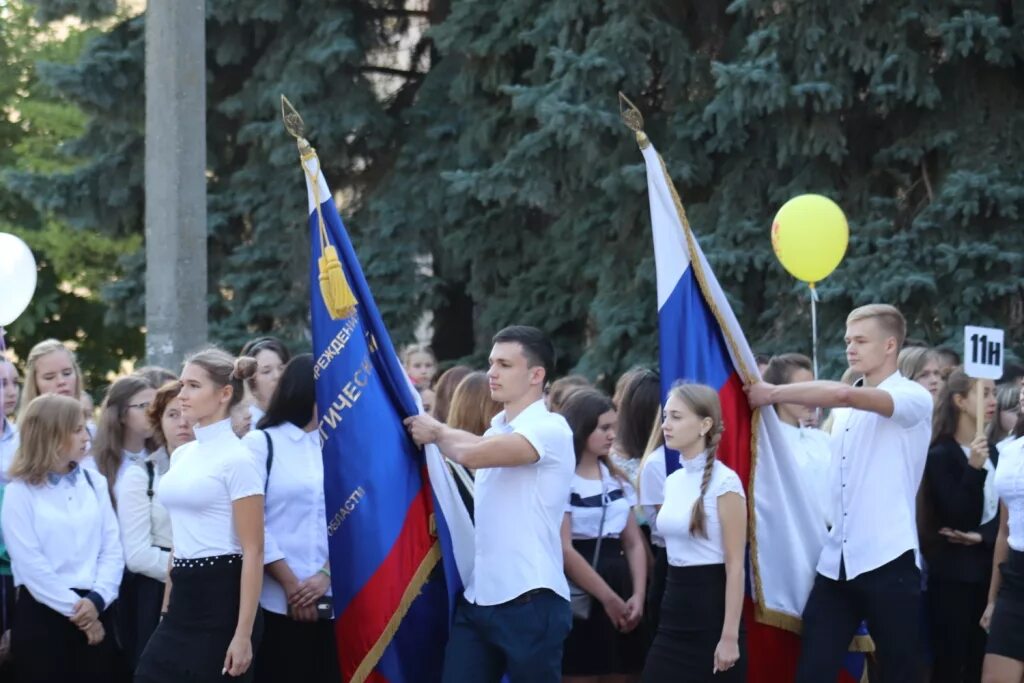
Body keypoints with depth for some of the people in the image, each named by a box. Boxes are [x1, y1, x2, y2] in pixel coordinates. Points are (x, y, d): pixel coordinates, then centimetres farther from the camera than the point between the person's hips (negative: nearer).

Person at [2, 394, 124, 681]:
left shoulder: (94, 482, 11)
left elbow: (112, 549, 5)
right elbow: (30, 564, -10)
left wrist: (96, 599, -11)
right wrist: (75, 608, -12)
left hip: (94, 612, 4)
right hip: (42, 614, -4)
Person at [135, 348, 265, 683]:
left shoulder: (236, 459, -11)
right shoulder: (182, 455, 14)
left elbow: (253, 552, -14)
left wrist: (243, 634, -18)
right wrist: (167, 610, 18)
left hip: (221, 600, -8)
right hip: (184, 598, 8)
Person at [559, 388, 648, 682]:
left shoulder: (618, 480, 14)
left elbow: (634, 543, 13)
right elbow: (564, 550, -13)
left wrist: (638, 595, -2)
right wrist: (607, 598, -12)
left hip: (620, 591, 7)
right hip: (580, 599, -7)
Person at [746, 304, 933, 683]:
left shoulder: (913, 399, -7)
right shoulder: (845, 411, 17)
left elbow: (843, 394, -24)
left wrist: (773, 393, -16)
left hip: (888, 563, -6)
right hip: (835, 563, 6)